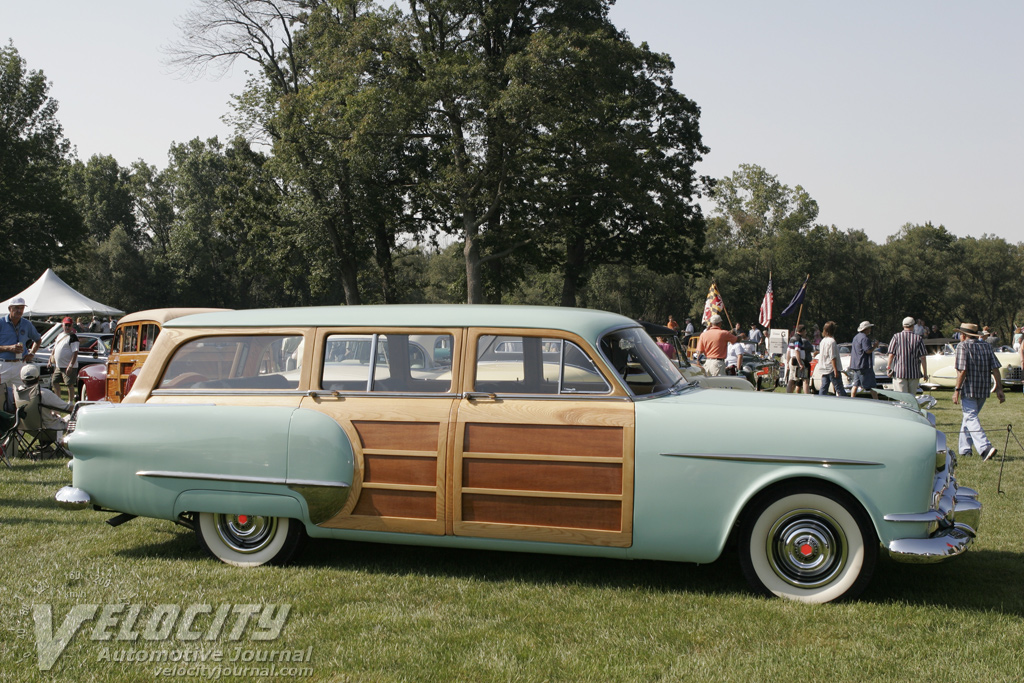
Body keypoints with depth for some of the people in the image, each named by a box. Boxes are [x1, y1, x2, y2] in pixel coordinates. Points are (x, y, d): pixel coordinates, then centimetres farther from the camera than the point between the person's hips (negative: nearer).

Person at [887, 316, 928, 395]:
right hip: (914, 373, 2)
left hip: (899, 372, -1)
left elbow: (891, 354, -3)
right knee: (912, 397, 14)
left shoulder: (896, 337, -1)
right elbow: (923, 357, -2)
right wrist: (925, 373, 3)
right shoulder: (918, 338, 1)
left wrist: (888, 367, 7)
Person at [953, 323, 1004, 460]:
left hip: (968, 390, -7)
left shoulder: (963, 346, -7)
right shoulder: (987, 346, 10)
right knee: (969, 417, 19)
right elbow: (995, 369, 2)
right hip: (984, 390, 7)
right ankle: (964, 449, 24)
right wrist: (999, 388, 3)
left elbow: (962, 370, -16)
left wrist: (957, 390, -14)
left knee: (971, 418, -7)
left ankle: (985, 447, -25)